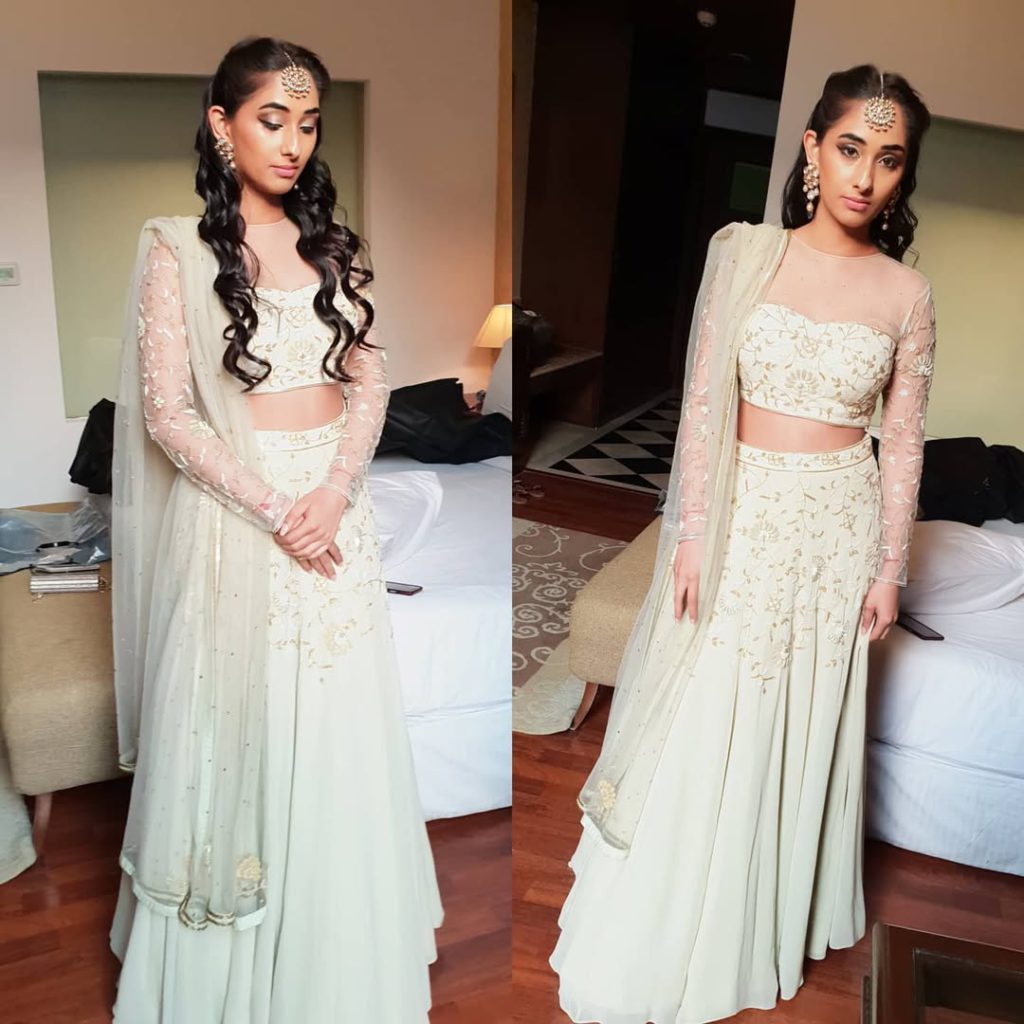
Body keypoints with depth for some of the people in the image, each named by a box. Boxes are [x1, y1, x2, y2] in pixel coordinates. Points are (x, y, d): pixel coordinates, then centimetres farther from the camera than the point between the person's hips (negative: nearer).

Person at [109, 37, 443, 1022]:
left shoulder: (334, 244, 9)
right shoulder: (178, 248, -3)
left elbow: (369, 381, 5)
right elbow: (166, 411, -8)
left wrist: (333, 489, -11)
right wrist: (272, 506, -17)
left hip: (335, 507, 4)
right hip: (233, 508, -3)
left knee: (340, 732, 10)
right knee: (237, 728, 6)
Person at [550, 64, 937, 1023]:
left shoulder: (907, 293, -1)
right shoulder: (746, 253, -4)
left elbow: (903, 442, 3)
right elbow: (704, 402, -6)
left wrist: (889, 567, 2)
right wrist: (691, 533, -9)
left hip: (839, 524, 1)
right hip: (744, 515, -1)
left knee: (806, 731, 14)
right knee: (701, 728, 6)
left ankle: (783, 913, 41)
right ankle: (655, 943, 28)